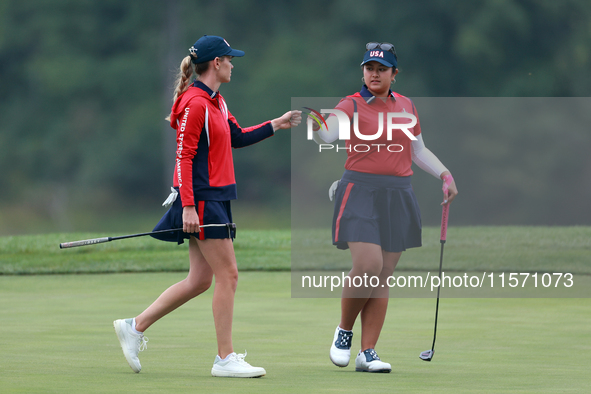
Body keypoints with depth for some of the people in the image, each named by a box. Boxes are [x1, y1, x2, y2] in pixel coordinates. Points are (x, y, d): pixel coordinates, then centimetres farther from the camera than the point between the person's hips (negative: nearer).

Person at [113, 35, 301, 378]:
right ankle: (225, 359, -3)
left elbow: (237, 138, 26)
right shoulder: (195, 103, -14)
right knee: (228, 275, -8)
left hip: (215, 199, 10)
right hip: (201, 199, -10)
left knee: (200, 280, 10)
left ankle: (135, 327, 16)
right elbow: (184, 156, -18)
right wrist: (188, 205, -22)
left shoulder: (216, 101, 15)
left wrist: (275, 125, 20)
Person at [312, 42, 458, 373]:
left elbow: (419, 151, 24)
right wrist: (316, 124, -44)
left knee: (384, 276, 2)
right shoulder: (353, 106, -3)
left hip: (398, 196, 5)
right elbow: (329, 134, -22)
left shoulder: (407, 106, 13)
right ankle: (344, 331, 5)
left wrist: (445, 175, 12)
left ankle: (367, 353, 6)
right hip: (361, 192, -5)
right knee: (368, 266, -20)